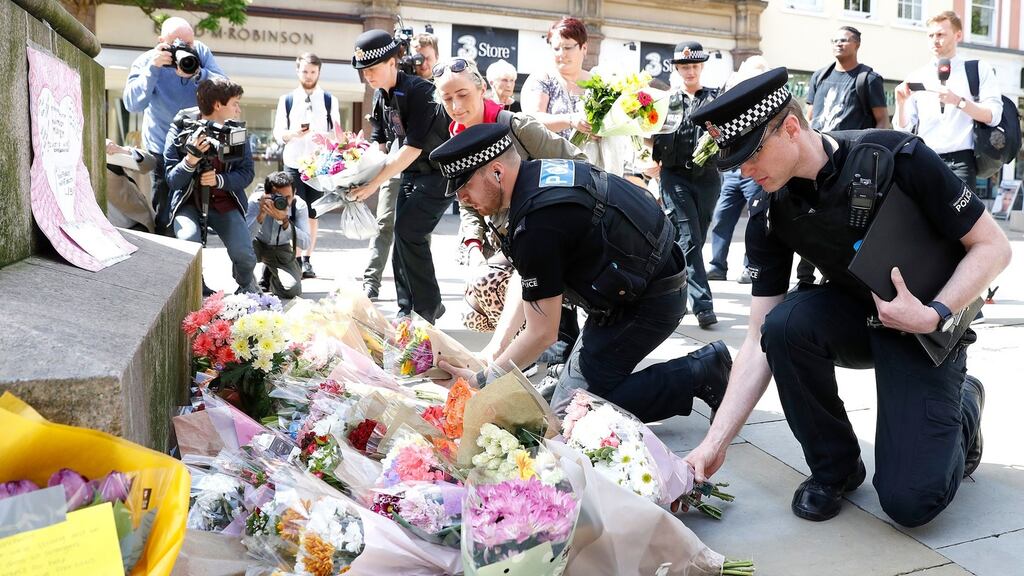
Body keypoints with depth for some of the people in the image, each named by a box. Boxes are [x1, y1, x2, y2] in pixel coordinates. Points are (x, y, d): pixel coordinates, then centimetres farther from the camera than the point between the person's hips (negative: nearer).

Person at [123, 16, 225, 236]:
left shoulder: (201, 52, -6)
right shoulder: (146, 61, -10)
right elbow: (132, 104, -23)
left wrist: (198, 74, -31)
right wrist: (153, 68, -30)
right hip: (165, 150, -2)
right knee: (166, 219, -2)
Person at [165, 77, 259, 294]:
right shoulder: (181, 129, -10)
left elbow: (247, 172, -2)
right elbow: (172, 180, -10)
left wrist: (219, 180, -21)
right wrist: (191, 159, -30)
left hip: (225, 201, 2)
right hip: (189, 201, -1)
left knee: (244, 255, -20)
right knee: (189, 242, -32)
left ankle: (246, 284, 18)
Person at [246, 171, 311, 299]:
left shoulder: (299, 205, -24)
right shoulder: (256, 200, -27)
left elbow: (305, 243, -33)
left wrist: (284, 220, -45)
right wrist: (261, 214, -47)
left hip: (281, 249, 1)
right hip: (258, 244, -1)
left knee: (293, 291, -16)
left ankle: (269, 275, 22)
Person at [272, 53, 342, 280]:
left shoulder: (330, 100, 6)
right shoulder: (286, 100, 7)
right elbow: (278, 133, 4)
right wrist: (292, 133, -15)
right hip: (293, 164, 0)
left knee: (313, 213, 3)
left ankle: (307, 260, 10)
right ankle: (296, 260, -1)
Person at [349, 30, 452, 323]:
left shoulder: (418, 90, -22)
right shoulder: (380, 96, 4)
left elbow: (413, 147, -26)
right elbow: (378, 142, 9)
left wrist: (373, 184, -26)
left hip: (440, 171, -8)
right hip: (410, 172, 8)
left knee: (409, 232, -17)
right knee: (403, 236, 5)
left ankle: (427, 310, -4)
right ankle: (407, 311, 14)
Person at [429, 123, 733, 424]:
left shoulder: (537, 223, -28)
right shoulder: (539, 171, 2)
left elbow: (541, 333, -19)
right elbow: (528, 284, 11)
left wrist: (481, 381, -6)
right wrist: (494, 349, 9)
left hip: (647, 305, -9)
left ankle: (701, 371, -3)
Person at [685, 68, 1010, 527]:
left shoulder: (898, 159, -24)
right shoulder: (769, 220, -13)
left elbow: (992, 247, -13)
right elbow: (760, 343, -12)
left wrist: (933, 315, -29)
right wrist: (715, 443, -19)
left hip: (927, 330, -3)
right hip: (854, 314, 4)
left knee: (910, 500, -16)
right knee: (785, 323, -32)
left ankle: (963, 406, 18)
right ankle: (834, 467, -7)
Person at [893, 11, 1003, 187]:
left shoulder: (979, 71, 10)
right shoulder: (915, 77, 13)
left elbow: (993, 115, -2)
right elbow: (903, 129, 8)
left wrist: (958, 101, -16)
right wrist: (901, 102, -11)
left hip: (960, 161, -1)